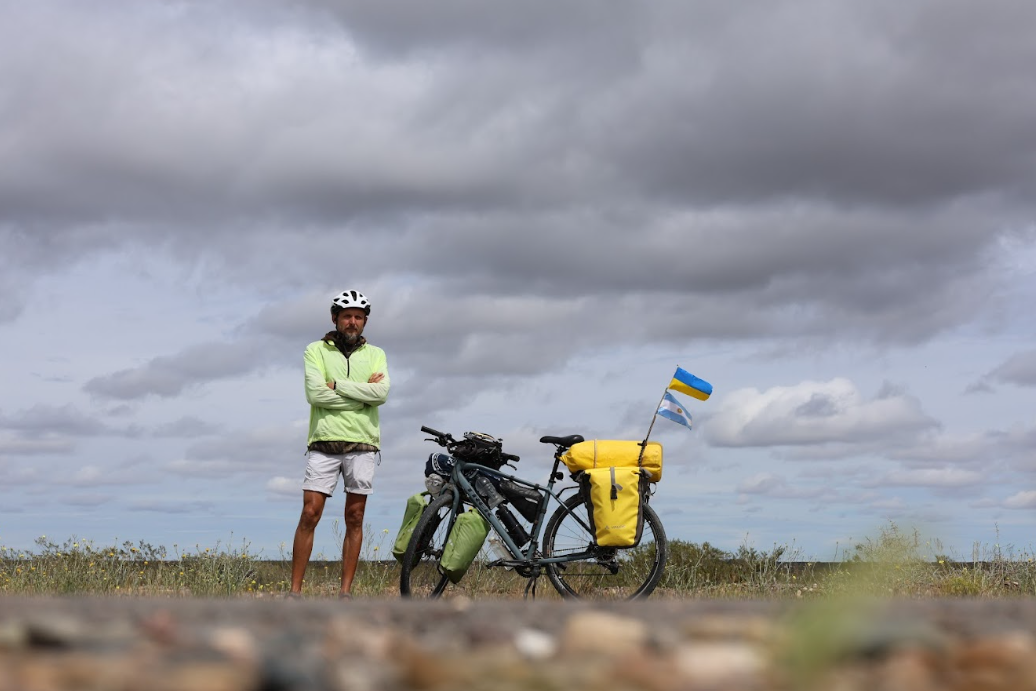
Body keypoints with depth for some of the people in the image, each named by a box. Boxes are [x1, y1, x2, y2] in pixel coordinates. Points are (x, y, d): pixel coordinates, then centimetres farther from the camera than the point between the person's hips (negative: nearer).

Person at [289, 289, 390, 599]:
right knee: (309, 515, -7)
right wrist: (362, 393, -8)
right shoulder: (316, 350, 5)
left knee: (354, 519, 3)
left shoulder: (375, 354, 11)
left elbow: (381, 393, -8)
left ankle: (346, 591, 7)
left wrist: (337, 384, -10)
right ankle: (295, 591, -3)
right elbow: (315, 393, -11)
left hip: (362, 445, 2)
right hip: (324, 443, -2)